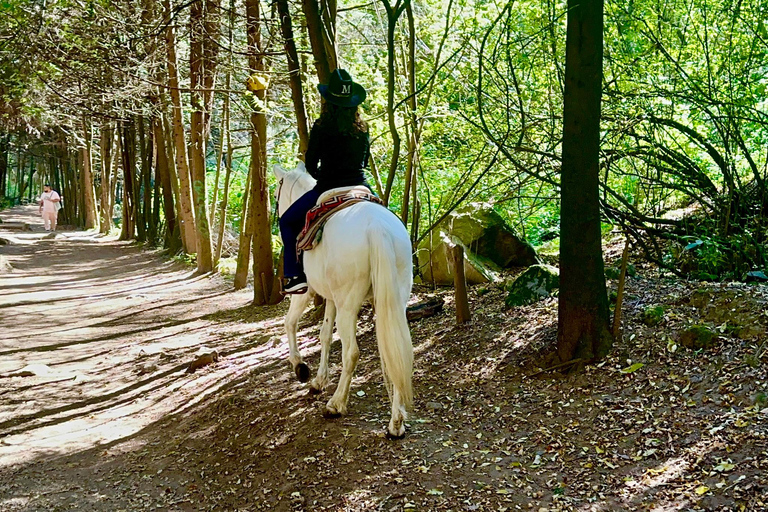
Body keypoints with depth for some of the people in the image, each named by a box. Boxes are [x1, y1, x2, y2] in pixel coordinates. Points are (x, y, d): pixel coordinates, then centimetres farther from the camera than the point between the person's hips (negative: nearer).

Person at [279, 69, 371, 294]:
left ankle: (294, 275, 3)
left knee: (288, 222, 14)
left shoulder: (321, 127, -8)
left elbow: (310, 163, -4)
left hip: (327, 189, -4)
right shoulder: (362, 128, 5)